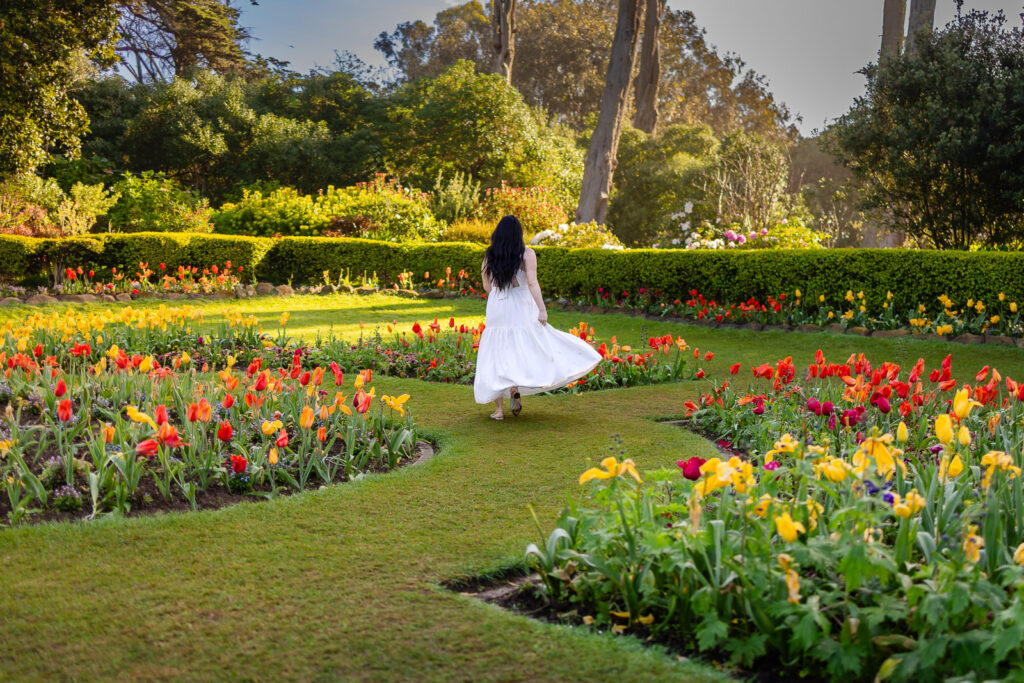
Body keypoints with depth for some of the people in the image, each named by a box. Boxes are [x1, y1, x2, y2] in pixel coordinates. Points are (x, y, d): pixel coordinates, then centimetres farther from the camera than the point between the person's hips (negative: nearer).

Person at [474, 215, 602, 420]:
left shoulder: (490, 255, 5)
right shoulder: (527, 254, -5)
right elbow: (532, 283, -16)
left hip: (496, 311, 3)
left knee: (496, 356, 6)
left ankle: (499, 409, 4)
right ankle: (515, 387, -19)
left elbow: (487, 286, 11)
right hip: (520, 311, -3)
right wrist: (542, 309, -19)